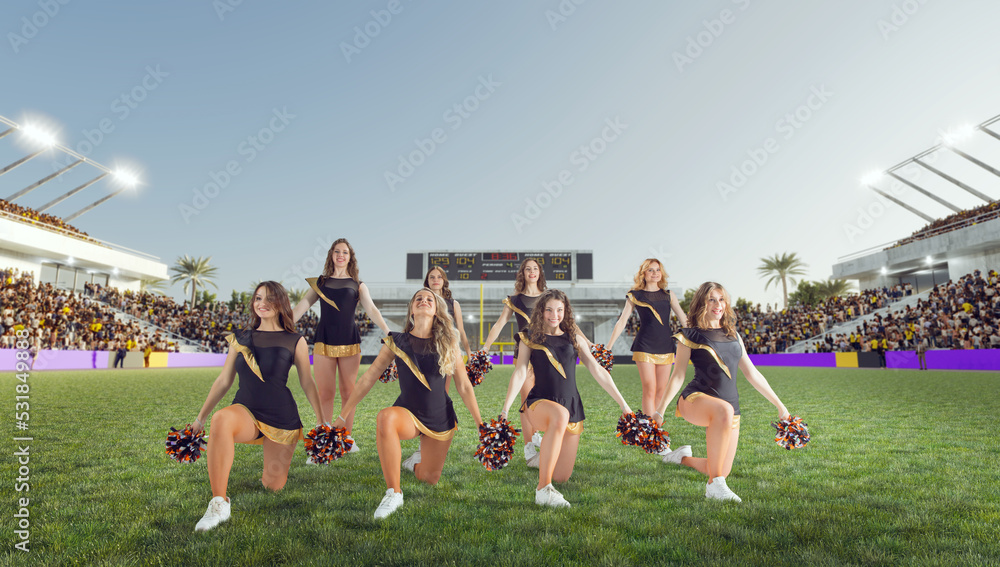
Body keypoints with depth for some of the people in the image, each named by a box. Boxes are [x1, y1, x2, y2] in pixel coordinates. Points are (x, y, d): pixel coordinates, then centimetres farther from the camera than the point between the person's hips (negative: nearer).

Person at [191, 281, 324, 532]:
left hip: (282, 418, 0)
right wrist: (200, 418, 14)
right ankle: (219, 503, -28)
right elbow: (223, 381, 12)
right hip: (246, 412, 1)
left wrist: (321, 421, 3)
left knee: (273, 486, 1)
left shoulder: (295, 342, 0)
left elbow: (307, 383, 4)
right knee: (221, 419, -36)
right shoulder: (240, 339, 7)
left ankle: (272, 473, 41)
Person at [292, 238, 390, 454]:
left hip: (350, 343, 0)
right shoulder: (320, 283, 11)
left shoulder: (358, 285, 9)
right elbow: (300, 309, 7)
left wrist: (387, 331, -17)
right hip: (324, 343, 0)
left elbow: (372, 310, -3)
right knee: (325, 394, 1)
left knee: (348, 392, 6)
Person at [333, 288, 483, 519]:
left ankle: (417, 460, 47)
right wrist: (343, 415, -6)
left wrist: (480, 424, -1)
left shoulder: (448, 343, -5)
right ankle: (394, 493, -23)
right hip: (408, 413, -1)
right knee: (385, 417, -36)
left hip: (441, 418, 2)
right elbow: (368, 378, -5)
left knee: (430, 479, 8)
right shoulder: (396, 342, -7)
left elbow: (464, 387, -1)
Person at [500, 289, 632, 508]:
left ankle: (548, 451, 40)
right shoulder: (529, 338, 6)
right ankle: (543, 489, -32)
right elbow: (519, 373, -4)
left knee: (562, 477, 2)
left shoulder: (574, 338, 11)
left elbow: (597, 371, 10)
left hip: (572, 407, 3)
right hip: (540, 402, -3)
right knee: (560, 416, -41)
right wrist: (505, 408, -16)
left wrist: (623, 403, 7)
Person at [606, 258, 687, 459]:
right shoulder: (635, 296, 3)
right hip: (645, 347, -4)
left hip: (666, 346, 4)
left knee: (661, 392, 4)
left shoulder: (668, 295, 11)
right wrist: (607, 348, -3)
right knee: (649, 390, -8)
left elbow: (684, 320, 10)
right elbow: (621, 322, 1)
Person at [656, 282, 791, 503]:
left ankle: (684, 457, 33)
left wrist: (779, 405, 19)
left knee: (723, 472, 1)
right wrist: (661, 410, -8)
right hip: (696, 399, -6)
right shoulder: (690, 335, 2)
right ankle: (714, 485, -31)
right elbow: (678, 375, 0)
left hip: (730, 408, 6)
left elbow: (752, 373, 20)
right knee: (723, 410, -41)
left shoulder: (733, 335, 16)